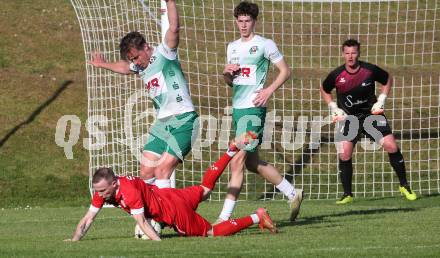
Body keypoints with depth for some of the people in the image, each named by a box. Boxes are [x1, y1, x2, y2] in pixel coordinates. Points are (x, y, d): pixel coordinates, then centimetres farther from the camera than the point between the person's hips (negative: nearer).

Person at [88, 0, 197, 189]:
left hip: (182, 121, -9)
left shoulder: (163, 53, -7)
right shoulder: (139, 67, 16)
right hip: (161, 123, 9)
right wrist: (104, 65, 55)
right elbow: (124, 67, 41)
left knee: (161, 171, -19)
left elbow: (174, 28, -25)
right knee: (146, 173, 4)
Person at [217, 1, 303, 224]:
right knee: (252, 163, 12)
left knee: (238, 161, -12)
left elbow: (285, 71, 0)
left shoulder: (265, 45, -3)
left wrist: (269, 90, -13)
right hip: (237, 107, 8)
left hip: (253, 108, -8)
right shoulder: (232, 47, 17)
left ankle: (225, 216, -13)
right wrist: (227, 73, 2)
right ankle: (292, 194, 27)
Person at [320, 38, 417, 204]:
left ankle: (404, 186, 7)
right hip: (348, 117, 0)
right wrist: (334, 108, -1)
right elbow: (324, 90, 10)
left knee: (391, 147, -10)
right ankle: (347, 194, 0)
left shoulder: (370, 70, -12)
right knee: (344, 153, -15)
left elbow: (388, 79, 8)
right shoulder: (336, 76, -11)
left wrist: (381, 101, -1)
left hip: (371, 114, 0)